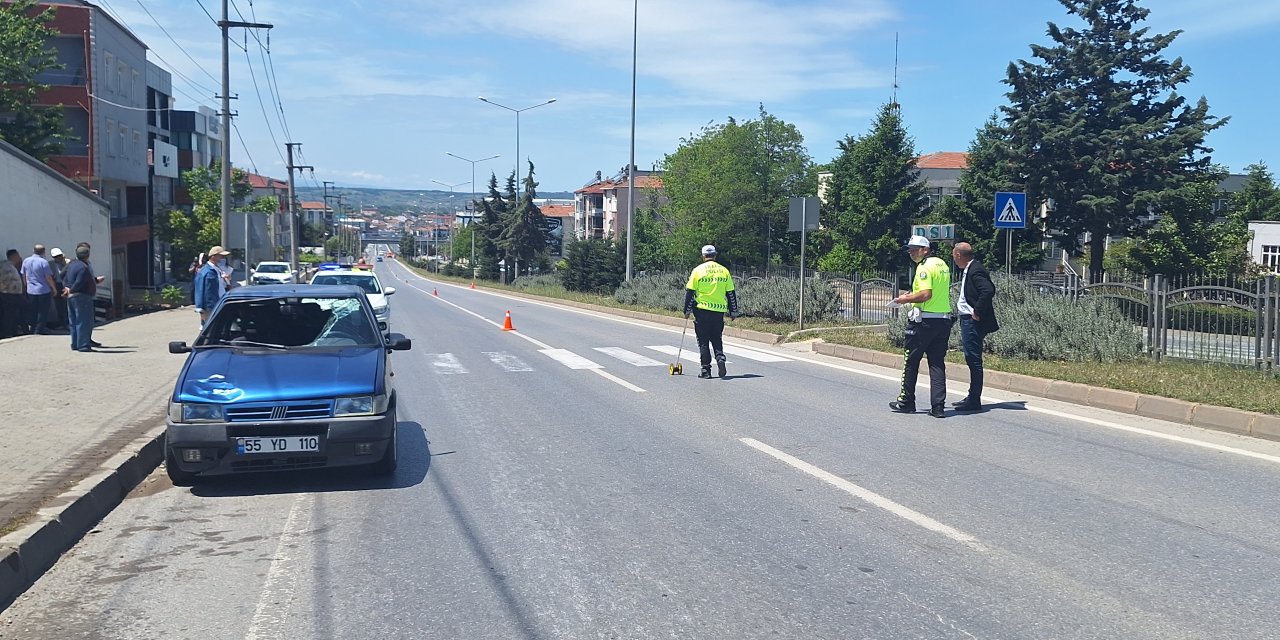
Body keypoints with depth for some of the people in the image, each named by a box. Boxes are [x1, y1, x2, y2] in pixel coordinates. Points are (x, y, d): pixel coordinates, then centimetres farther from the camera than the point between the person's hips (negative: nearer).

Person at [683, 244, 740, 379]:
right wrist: (733, 312, 15)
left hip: (702, 310, -2)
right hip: (719, 311, 2)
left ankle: (706, 369, 5)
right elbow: (731, 293, 8)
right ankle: (720, 358, -8)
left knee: (703, 341, 6)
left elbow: (690, 292, -3)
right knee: (717, 338, 17)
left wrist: (687, 311, 4)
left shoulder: (698, 270, -2)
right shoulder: (724, 271, 6)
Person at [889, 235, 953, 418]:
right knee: (937, 363, 6)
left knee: (911, 361, 6)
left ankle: (906, 401, 14)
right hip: (944, 319, 8)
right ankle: (938, 406, 1)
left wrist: (906, 299, -10)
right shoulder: (942, 264, 15)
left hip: (924, 320, -8)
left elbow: (926, 294, -23)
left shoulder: (924, 267, -13)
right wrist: (914, 295, 21)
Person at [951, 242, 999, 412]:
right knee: (972, 359, 15)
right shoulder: (970, 269, 14)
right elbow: (989, 289, 20)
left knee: (974, 359, -6)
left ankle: (974, 400, -2)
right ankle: (973, 397, 23)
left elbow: (988, 290, -29)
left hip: (972, 321, -11)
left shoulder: (975, 270, -16)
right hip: (967, 320, 11)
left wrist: (977, 313, -21)